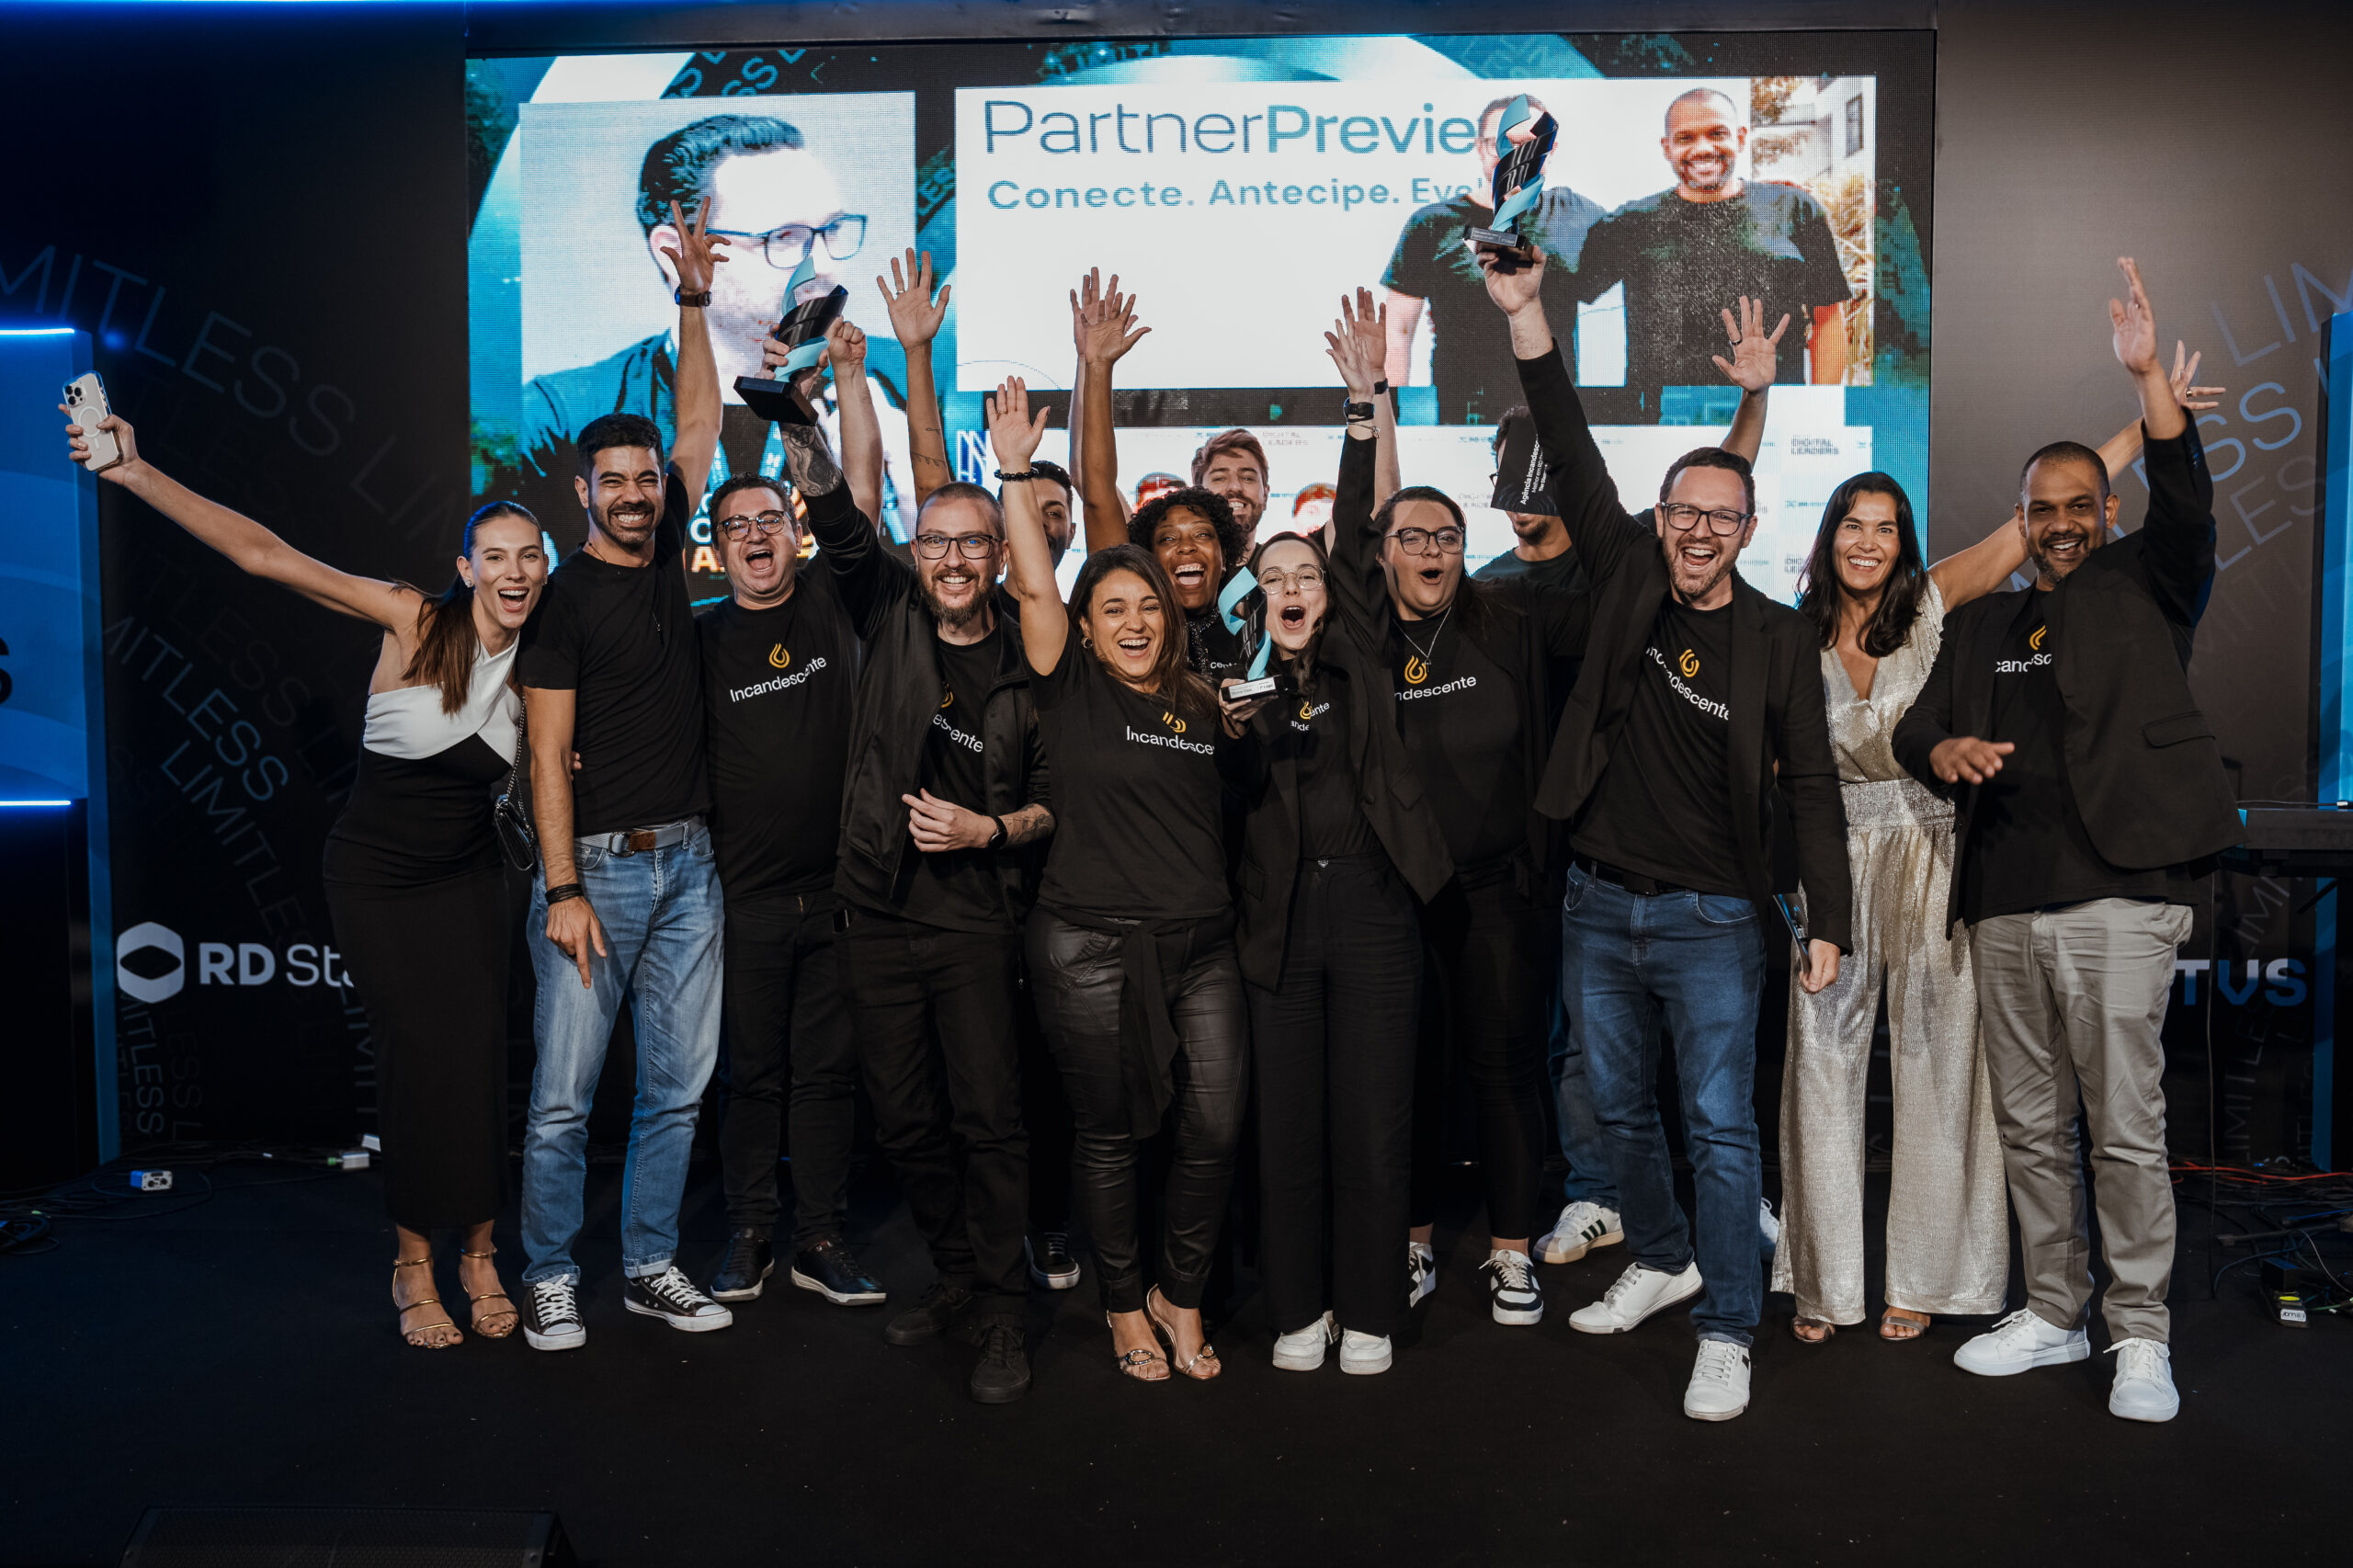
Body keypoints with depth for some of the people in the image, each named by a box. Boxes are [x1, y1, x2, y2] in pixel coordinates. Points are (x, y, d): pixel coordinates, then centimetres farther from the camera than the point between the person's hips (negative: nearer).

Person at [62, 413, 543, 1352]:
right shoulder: (413, 621, -13)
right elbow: (264, 555, -19)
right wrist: (133, 473, -25)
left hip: (466, 881, 3)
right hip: (374, 879, -3)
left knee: (478, 1054, -5)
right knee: (415, 1053, -5)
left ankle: (478, 1256, 8)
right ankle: (413, 1264, 10)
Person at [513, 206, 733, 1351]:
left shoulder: (666, 552, 10)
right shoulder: (563, 598, -6)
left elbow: (699, 426, 11)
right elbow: (548, 755, -10)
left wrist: (693, 304, 2)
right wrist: (563, 892, -15)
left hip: (689, 863, 6)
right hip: (596, 866, -5)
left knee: (679, 1085, 10)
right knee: (565, 1093, 1)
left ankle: (652, 1267, 22)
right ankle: (550, 1278, 16)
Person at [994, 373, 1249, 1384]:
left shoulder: (1200, 705, 13)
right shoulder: (1071, 692, 1)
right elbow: (1033, 587, -10)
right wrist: (1015, 470, -12)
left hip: (1202, 942, 4)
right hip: (1091, 947, -4)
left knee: (1216, 1129, 1)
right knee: (1110, 1137, 6)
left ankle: (1179, 1294, 24)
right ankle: (1124, 1305, 27)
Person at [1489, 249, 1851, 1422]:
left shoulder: (1780, 639, -3)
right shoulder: (1628, 582, 2)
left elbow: (1811, 785, -2)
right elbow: (1573, 458, -4)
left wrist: (1828, 922, -8)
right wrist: (1526, 316, -12)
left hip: (1711, 918, -3)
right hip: (1598, 905, 3)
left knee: (1720, 1128, -2)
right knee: (1620, 1110, 17)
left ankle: (1726, 1335, 10)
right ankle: (1663, 1260, 38)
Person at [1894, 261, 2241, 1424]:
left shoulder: (2145, 588, 7)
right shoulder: (1981, 625, 18)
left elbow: (2186, 502, -11)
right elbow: (1914, 727, 13)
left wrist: (2147, 375, -21)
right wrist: (1943, 749, -11)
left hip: (2117, 899, -4)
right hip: (2005, 906, 5)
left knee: (2126, 1130, -3)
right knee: (2029, 1128, 11)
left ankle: (2141, 1335, 12)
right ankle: (2052, 1314, 24)